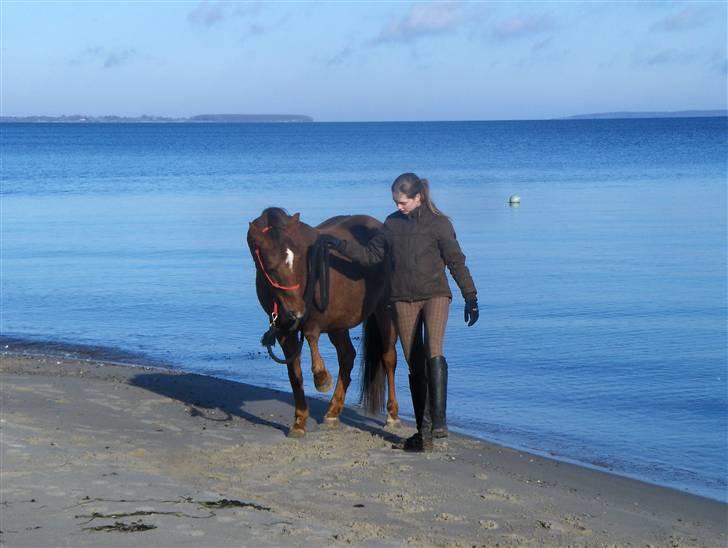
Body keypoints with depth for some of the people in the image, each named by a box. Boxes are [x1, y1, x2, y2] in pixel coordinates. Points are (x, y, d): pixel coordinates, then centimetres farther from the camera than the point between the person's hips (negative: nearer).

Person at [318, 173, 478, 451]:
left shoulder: (439, 224, -3)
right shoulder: (393, 223, 8)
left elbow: (456, 262, 0)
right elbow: (370, 255, 13)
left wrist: (470, 298, -2)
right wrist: (340, 245, 3)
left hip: (434, 294, -4)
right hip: (403, 300, 4)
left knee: (434, 353, -24)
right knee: (415, 364, 4)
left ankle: (438, 420, -26)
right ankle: (423, 430, 8)